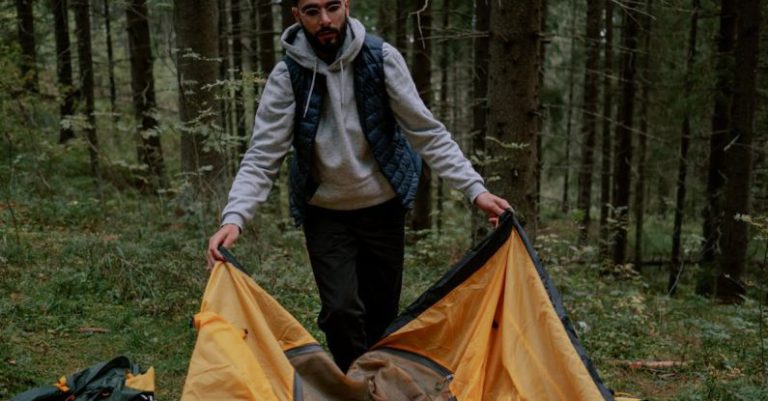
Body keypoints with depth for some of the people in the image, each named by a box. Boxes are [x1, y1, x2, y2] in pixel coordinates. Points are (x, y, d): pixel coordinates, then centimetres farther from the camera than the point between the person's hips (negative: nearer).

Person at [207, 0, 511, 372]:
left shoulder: (381, 57, -14)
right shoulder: (287, 76, -15)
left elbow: (427, 132, -11)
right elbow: (262, 156, -16)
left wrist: (475, 189, -18)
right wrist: (234, 217, -32)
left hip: (383, 207, 1)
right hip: (326, 215, -1)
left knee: (383, 313, 9)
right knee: (341, 310, -14)